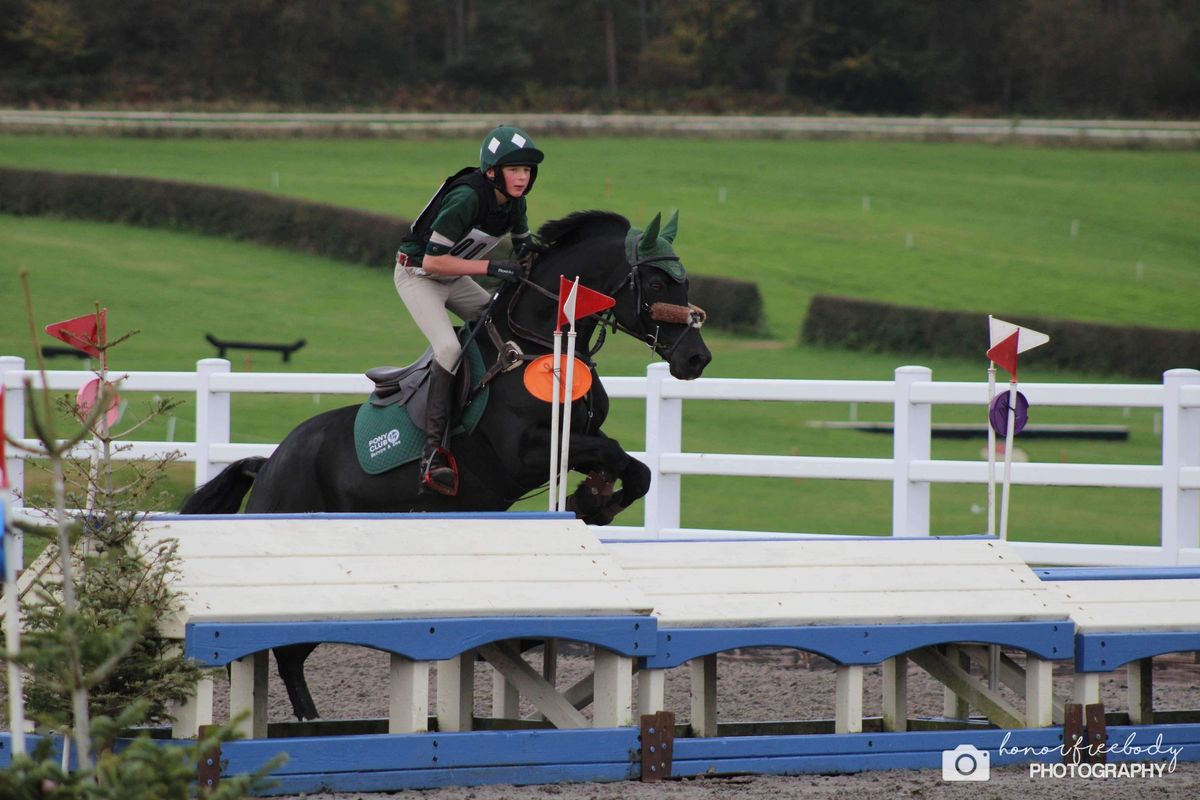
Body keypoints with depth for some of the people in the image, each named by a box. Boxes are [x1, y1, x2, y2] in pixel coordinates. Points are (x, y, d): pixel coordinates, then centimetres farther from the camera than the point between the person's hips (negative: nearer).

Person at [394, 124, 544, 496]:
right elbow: (433, 260, -33)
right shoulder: (467, 198, -31)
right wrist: (490, 267, -36)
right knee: (449, 347, -26)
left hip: (453, 277, 9)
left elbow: (524, 247, 13)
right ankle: (432, 450, -28)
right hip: (417, 274, -9)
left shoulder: (513, 201, -7)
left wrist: (527, 261, -11)